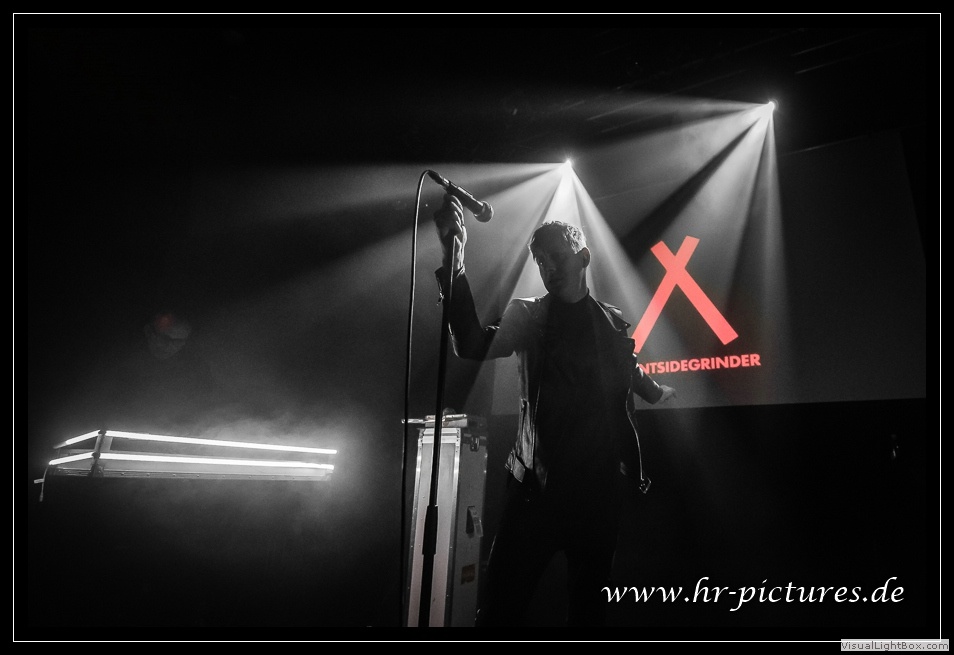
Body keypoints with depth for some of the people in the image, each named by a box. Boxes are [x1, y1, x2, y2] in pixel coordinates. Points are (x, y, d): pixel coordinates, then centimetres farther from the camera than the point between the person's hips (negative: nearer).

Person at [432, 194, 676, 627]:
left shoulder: (613, 322, 9)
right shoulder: (528, 315, 0)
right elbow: (474, 345, -20)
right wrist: (454, 258, -30)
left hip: (601, 487, 3)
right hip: (539, 483, -3)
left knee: (589, 604, 13)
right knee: (502, 605, -6)